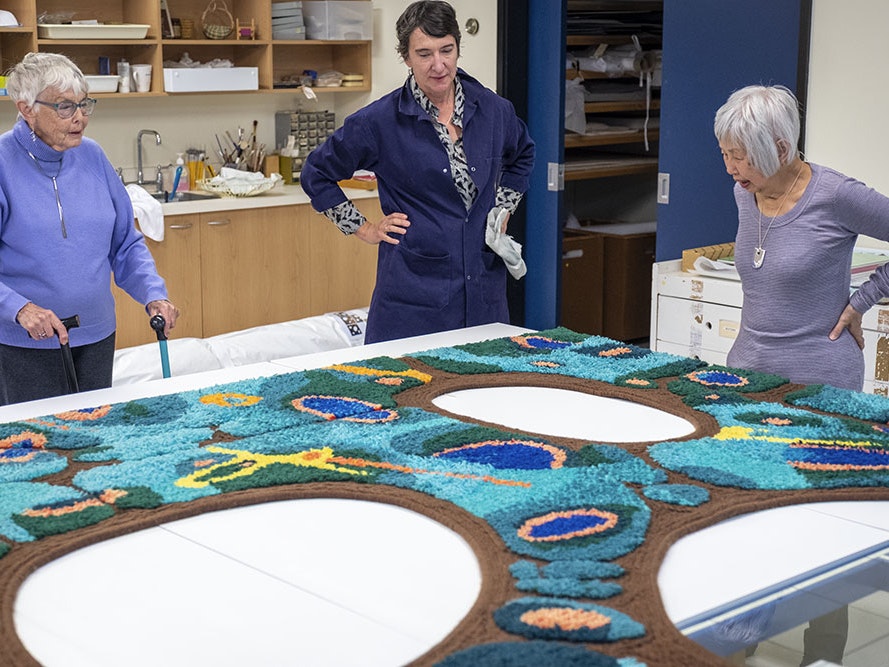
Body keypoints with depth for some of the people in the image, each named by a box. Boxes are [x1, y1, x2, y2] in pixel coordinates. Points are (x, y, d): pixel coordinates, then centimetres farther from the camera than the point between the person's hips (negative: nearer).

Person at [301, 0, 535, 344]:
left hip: (484, 291, 4)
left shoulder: (493, 109, 3)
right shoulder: (379, 121, -9)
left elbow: (522, 156, 26)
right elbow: (316, 174, 4)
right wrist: (363, 228, 0)